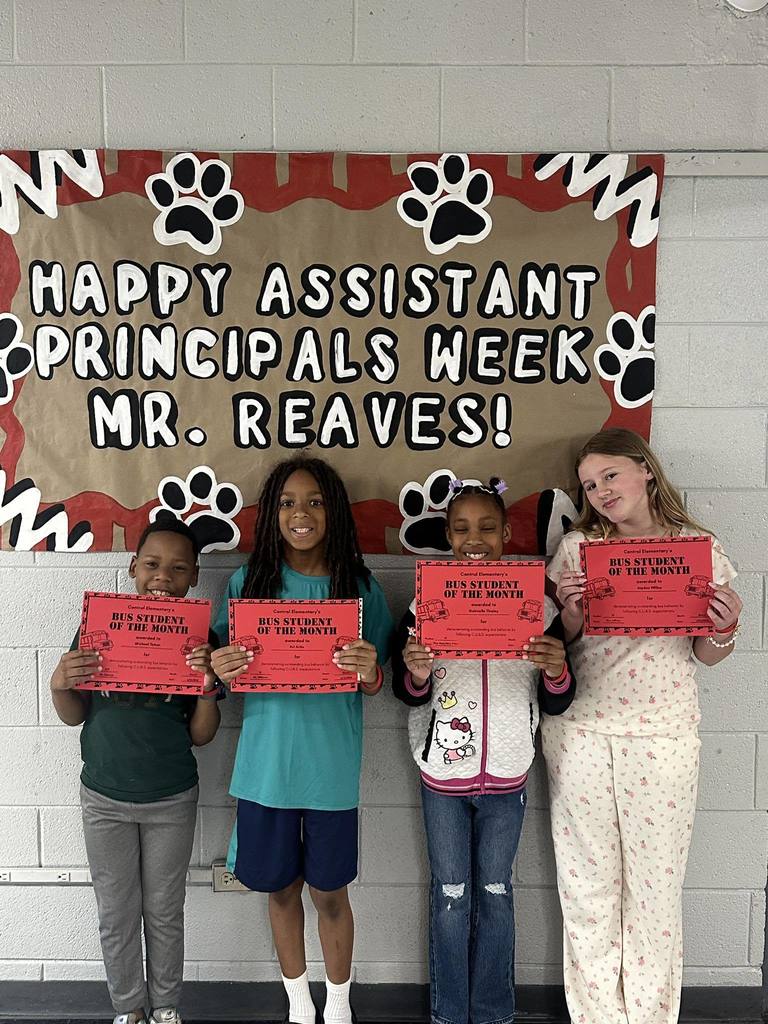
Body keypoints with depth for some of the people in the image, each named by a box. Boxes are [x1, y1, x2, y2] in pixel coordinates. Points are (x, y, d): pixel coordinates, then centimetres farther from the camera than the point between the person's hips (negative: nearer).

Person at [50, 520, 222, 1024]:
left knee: (165, 911, 17)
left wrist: (209, 686, -26)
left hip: (172, 801, -1)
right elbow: (75, 715, -1)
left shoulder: (200, 639, -11)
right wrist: (59, 685, -22)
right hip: (105, 798, 1)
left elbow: (201, 735, -8)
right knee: (116, 913, 17)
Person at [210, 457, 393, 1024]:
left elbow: (379, 683, 0)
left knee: (330, 892, 13)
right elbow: (223, 663, 5)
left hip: (332, 766, -1)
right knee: (281, 887, 17)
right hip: (265, 762, 2)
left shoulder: (361, 587, -4)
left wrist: (369, 672, -23)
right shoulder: (247, 582, -2)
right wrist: (220, 667, -18)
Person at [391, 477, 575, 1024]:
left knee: (495, 893, 14)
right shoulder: (425, 604, -7)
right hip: (442, 774, 0)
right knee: (450, 895, 12)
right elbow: (408, 694, -2)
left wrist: (556, 670, -22)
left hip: (506, 776, 0)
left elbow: (557, 704, -1)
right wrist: (416, 674, -24)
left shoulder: (539, 605, -6)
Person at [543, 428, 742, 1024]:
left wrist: (724, 628, -11)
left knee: (656, 881, 9)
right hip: (579, 731, 1)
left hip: (663, 734, 0)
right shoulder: (577, 547, 2)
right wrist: (571, 611, -15)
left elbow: (705, 655, 9)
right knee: (587, 879, 10)